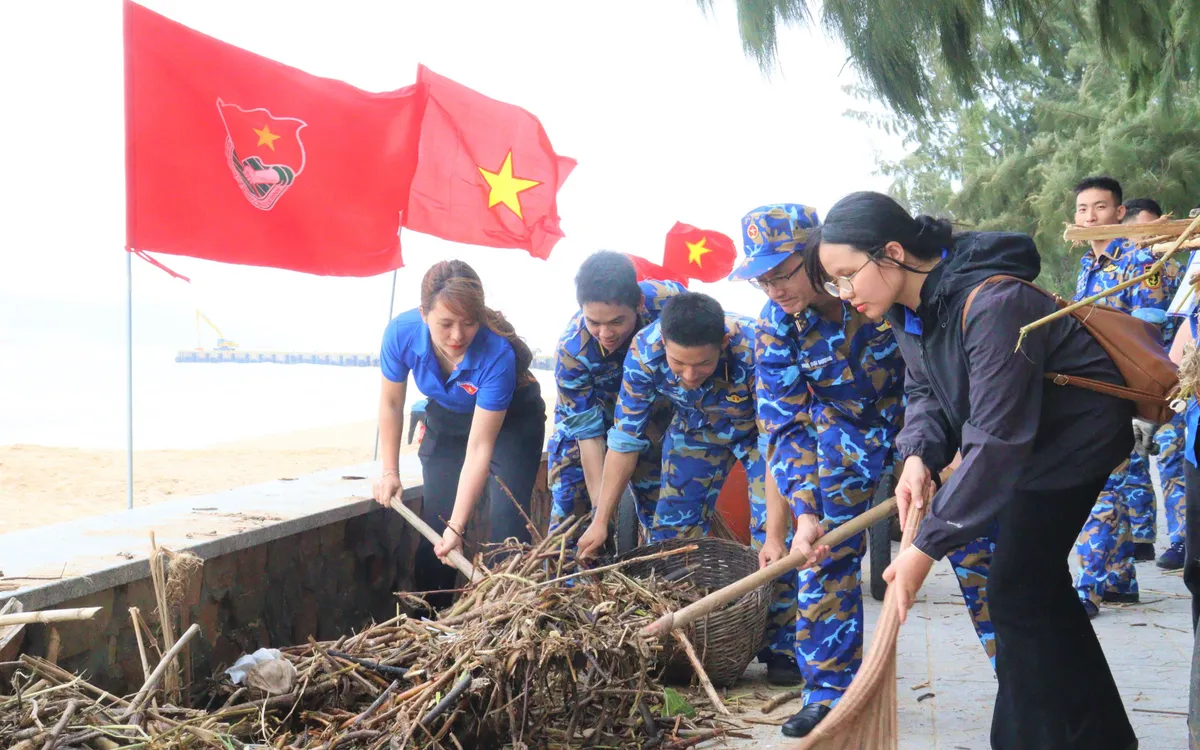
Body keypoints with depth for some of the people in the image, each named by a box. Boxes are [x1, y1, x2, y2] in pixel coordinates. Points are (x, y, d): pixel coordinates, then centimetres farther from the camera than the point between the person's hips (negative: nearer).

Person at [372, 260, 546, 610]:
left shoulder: (498, 354, -38)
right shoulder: (402, 333, -28)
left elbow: (479, 447, -36)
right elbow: (391, 403, -8)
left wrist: (457, 527, -36)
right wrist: (389, 472, -6)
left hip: (510, 420, -3)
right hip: (446, 419, 3)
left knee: (507, 521, -17)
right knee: (435, 520, -3)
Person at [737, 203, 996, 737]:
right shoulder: (774, 326, -18)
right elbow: (785, 428, -15)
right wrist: (803, 515, -26)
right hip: (847, 428, 3)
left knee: (974, 539, -5)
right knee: (827, 550, -4)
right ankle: (829, 691, 9)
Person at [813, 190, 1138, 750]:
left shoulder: (991, 305, -35)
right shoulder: (908, 306, -8)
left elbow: (997, 441, -36)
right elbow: (925, 390, 3)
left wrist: (926, 547, -35)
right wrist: (918, 456, -20)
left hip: (1077, 432, -9)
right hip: (1024, 439, 9)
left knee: (1018, 591, -10)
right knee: (1038, 583, 16)